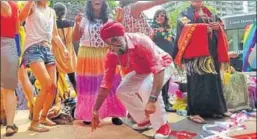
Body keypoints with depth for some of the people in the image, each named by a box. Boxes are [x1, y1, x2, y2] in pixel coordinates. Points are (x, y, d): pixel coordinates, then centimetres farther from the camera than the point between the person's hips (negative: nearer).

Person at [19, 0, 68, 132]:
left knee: (53, 86, 1)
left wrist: (64, 48, 13)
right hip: (33, 48, -6)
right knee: (47, 85, -20)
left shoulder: (52, 12, 20)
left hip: (47, 50, 6)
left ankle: (43, 117, 20)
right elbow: (21, 17, -18)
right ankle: (34, 122, -7)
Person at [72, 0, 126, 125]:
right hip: (88, 56, -2)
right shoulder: (84, 20, 3)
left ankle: (113, 114, 11)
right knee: (89, 87, 2)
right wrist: (77, 25, -16)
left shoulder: (108, 20, 10)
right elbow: (75, 38, 0)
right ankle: (88, 115, 15)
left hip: (106, 56, 2)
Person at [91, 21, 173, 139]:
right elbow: (106, 82, -14)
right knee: (122, 91, -4)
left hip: (162, 65, -6)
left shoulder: (141, 42, -39)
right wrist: (95, 110, -15)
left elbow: (158, 70, -44)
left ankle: (163, 125, -10)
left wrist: (152, 100, -53)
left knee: (147, 89, -33)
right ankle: (144, 120, 17)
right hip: (142, 71, 7)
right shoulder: (111, 55, -19)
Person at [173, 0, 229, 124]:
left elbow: (220, 24, 15)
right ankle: (194, 112, -10)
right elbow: (187, 27, -9)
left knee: (213, 79, 3)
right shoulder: (185, 14, 9)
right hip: (196, 52, -6)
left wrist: (218, 26, -9)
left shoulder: (210, 14, 25)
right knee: (197, 81, -13)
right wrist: (205, 28, -14)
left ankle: (213, 109, 12)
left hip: (211, 51, 6)